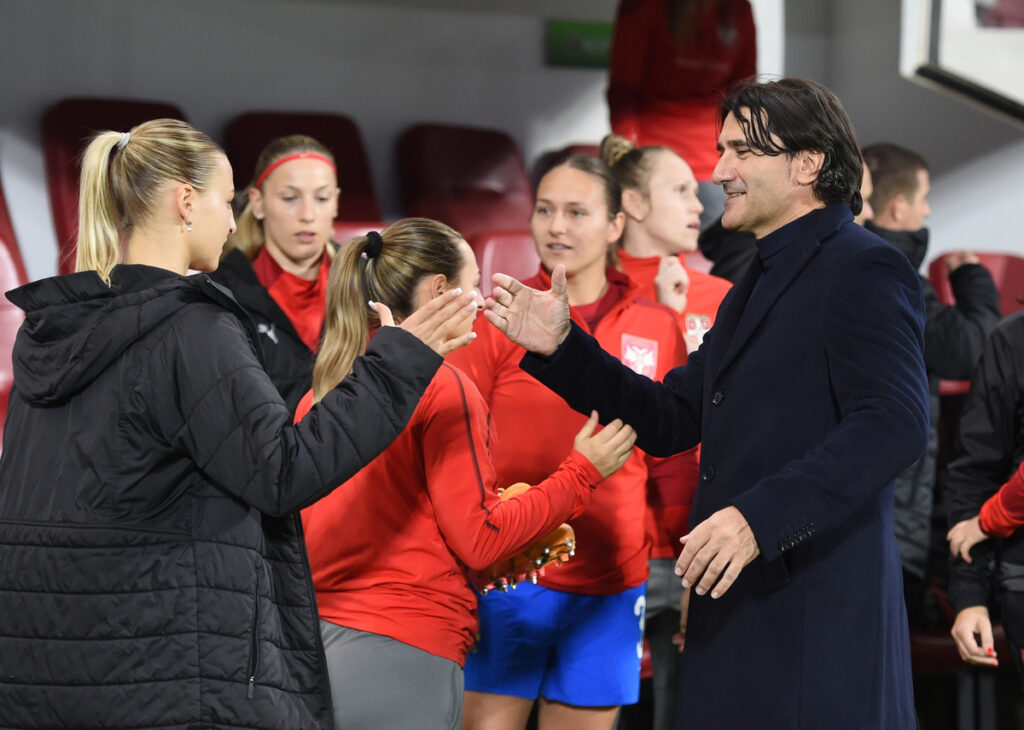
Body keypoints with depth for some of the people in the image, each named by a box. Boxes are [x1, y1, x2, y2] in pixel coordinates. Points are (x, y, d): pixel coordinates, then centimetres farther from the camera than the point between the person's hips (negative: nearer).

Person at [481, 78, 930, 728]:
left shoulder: (866, 271, -8)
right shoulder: (758, 286, 23)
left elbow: (893, 425, -22)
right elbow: (670, 421, 21)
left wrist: (759, 517, -28)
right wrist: (559, 347, 10)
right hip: (738, 615, 9)